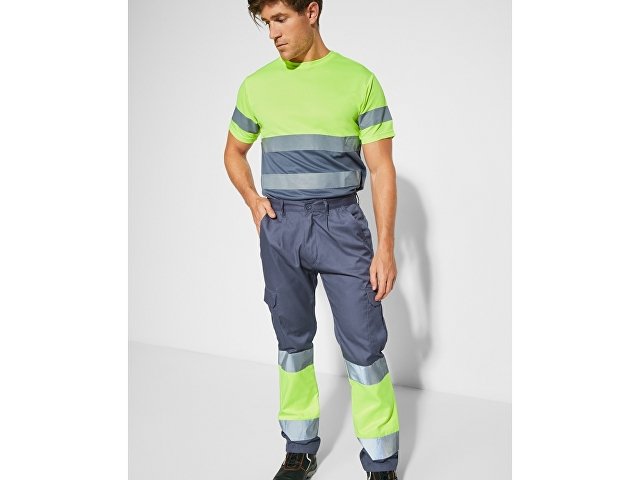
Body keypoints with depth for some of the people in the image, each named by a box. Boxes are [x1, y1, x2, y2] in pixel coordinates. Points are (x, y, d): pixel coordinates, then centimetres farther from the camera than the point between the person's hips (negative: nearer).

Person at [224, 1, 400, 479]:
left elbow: (381, 167, -3)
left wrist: (386, 248, -8)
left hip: (341, 222, -3)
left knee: (364, 344, -4)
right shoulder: (257, 85, 7)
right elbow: (234, 152, 22)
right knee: (293, 340, 12)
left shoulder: (358, 80, -2)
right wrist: (253, 200, 4)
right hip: (280, 226, 3)